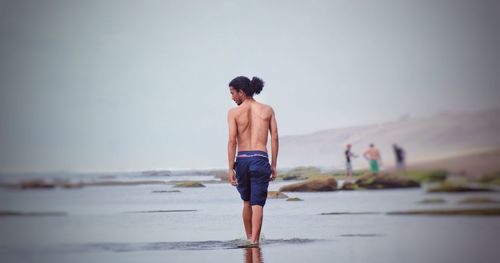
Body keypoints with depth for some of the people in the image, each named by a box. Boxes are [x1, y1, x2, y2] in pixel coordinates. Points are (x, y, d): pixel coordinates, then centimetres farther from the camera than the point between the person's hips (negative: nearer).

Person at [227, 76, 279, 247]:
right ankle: (254, 241, -10)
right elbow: (274, 138, 4)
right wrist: (274, 165, 9)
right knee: (257, 204, 0)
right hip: (260, 159, 0)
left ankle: (249, 238, 29)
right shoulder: (268, 110, 8)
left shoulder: (234, 112, 1)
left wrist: (230, 169, -5)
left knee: (247, 202, 19)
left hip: (242, 160, 0)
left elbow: (232, 141, -6)